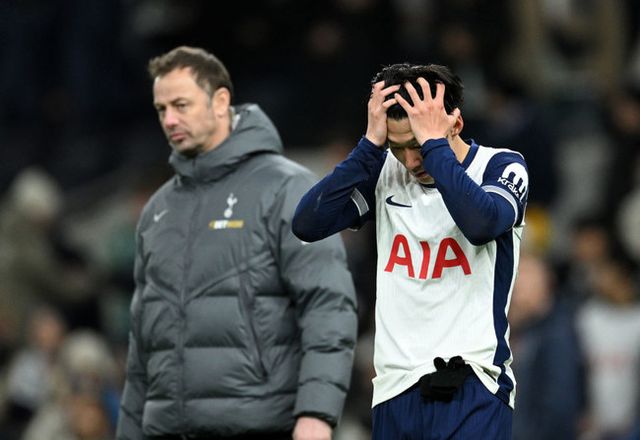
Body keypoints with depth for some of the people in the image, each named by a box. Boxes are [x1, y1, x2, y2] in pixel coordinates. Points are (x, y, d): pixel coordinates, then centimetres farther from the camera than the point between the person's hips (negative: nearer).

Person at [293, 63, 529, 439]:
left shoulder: (501, 167, -2)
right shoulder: (386, 172, 9)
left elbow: (483, 223, -25)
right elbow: (307, 225, -4)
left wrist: (432, 140, -19)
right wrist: (371, 144, -8)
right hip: (396, 390, 4)